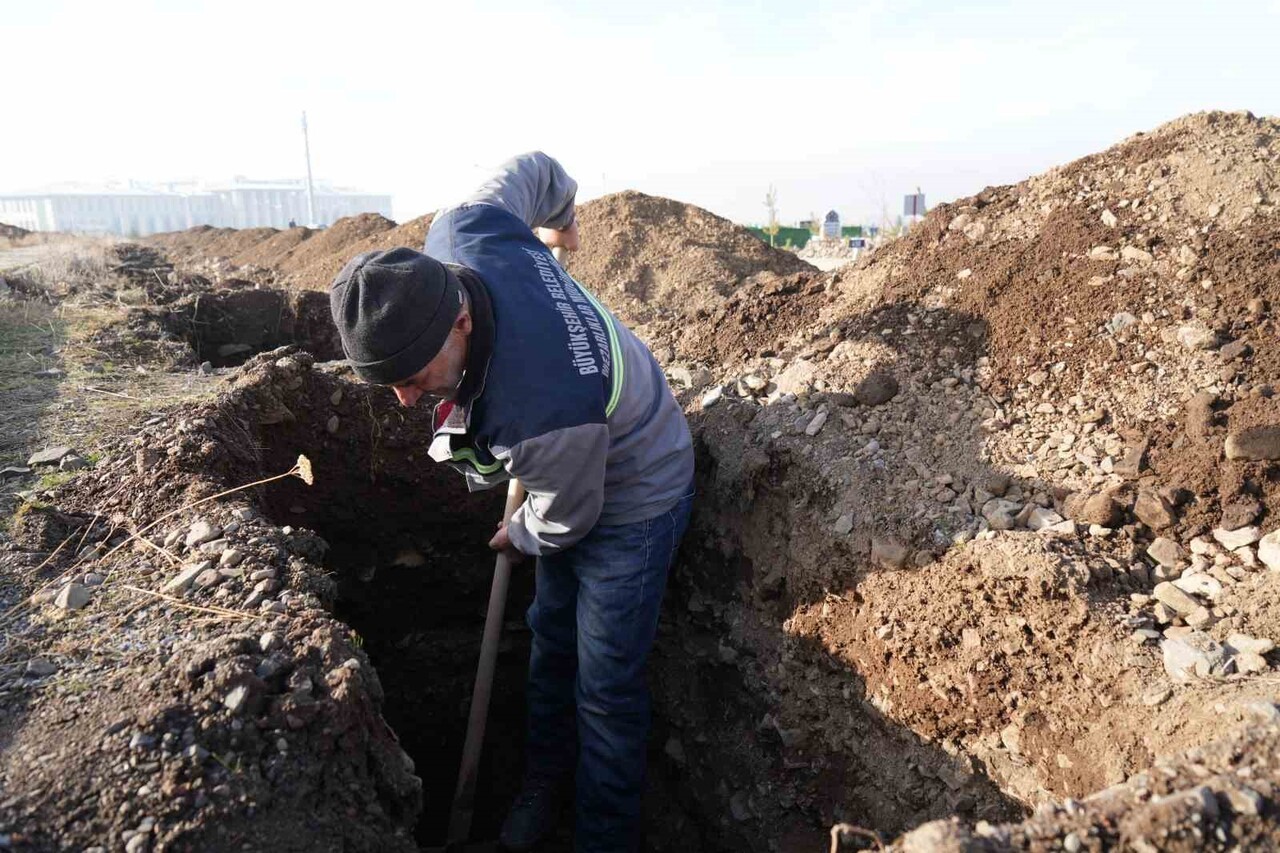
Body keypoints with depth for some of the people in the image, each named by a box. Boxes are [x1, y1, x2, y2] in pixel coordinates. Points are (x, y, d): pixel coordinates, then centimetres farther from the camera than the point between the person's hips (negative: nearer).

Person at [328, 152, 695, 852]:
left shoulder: (542, 412, -45)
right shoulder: (456, 235, -25)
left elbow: (566, 520, -23)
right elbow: (532, 168, -3)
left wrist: (519, 539, 1)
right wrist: (559, 213, 20)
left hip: (632, 506, -8)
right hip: (574, 480, 9)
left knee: (605, 687, 4)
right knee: (551, 643, 23)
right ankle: (545, 785, 45)